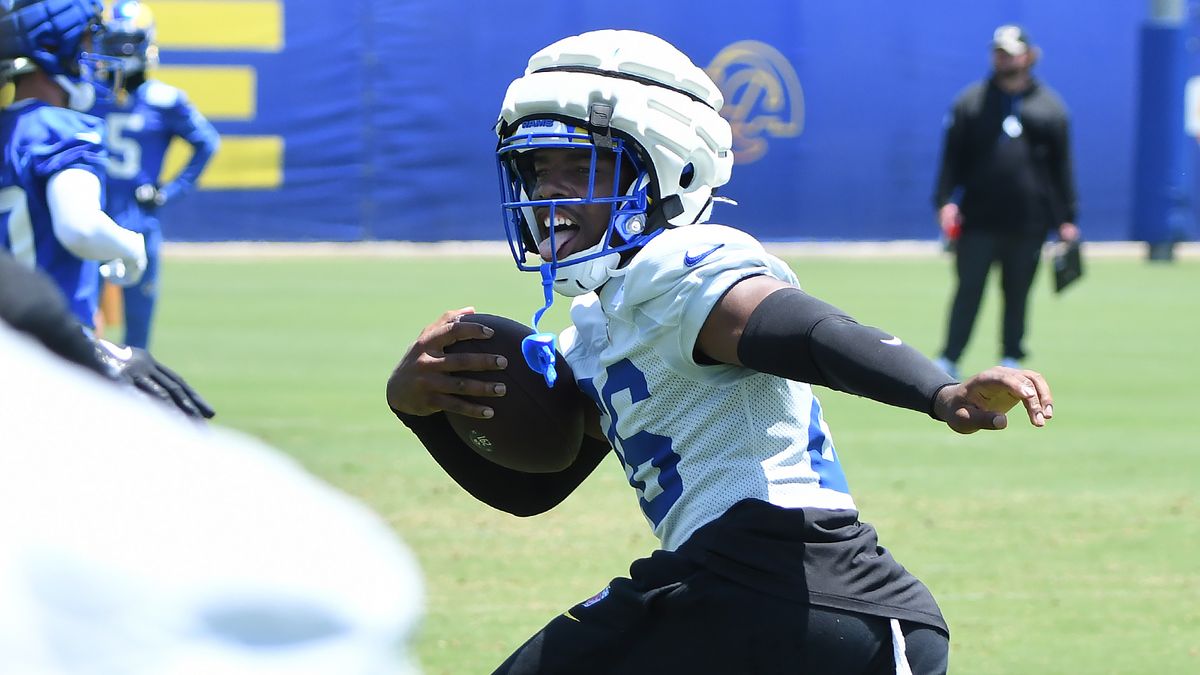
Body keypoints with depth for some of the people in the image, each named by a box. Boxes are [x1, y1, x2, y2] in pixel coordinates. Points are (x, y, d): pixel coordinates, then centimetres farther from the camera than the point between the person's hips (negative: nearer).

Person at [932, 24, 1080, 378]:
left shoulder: (1049, 106, 9)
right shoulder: (971, 101, 7)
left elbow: (1062, 165, 9)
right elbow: (952, 157, 5)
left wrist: (1066, 219, 4)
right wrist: (946, 200, -8)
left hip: (1028, 223, 1)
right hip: (978, 219, -1)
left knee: (1018, 293, 6)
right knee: (968, 291, -2)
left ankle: (1011, 359, 15)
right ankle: (949, 360, 0)